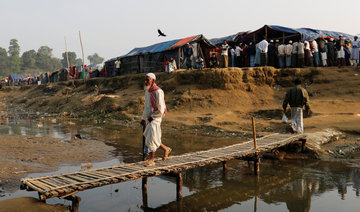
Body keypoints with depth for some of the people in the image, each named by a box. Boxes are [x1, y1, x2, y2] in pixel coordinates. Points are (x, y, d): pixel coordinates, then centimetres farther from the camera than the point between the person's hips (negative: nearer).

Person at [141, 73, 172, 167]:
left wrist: (152, 117, -13)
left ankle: (151, 160, 5)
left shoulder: (158, 92, -17)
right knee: (148, 137, 13)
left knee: (151, 139, -6)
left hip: (155, 119, -9)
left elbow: (161, 110, -19)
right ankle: (166, 149, 29)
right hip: (148, 119, 9)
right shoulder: (147, 91, 10)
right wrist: (143, 118, 18)